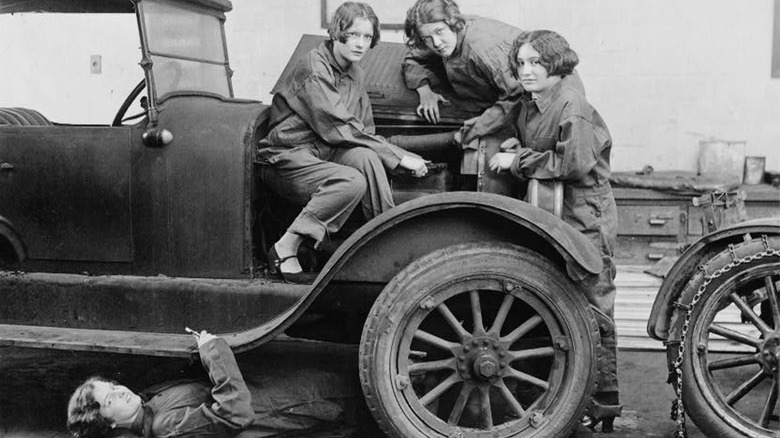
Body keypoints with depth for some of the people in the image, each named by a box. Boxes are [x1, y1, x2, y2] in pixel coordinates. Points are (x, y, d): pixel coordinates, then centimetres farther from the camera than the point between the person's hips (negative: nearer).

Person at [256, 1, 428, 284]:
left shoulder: (354, 72, 11)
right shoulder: (314, 70, -16)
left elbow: (364, 129, 12)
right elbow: (341, 130, -22)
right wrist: (400, 157, -21)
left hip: (322, 153, 7)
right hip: (285, 159, -7)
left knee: (365, 157, -24)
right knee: (353, 182, -31)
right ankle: (284, 251, -22)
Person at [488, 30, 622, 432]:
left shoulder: (572, 104, -17)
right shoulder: (528, 104, 9)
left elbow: (574, 163, -24)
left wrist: (518, 161, -18)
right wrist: (516, 145, 3)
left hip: (585, 220, -9)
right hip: (551, 217, 9)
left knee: (593, 310, -2)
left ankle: (605, 403, 7)